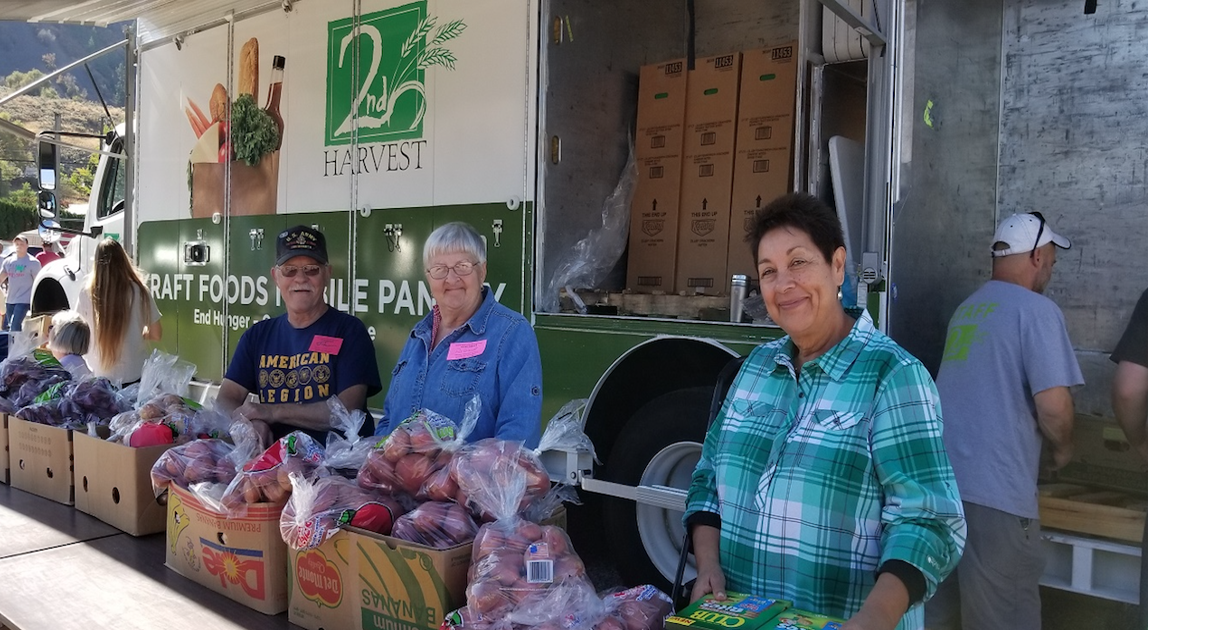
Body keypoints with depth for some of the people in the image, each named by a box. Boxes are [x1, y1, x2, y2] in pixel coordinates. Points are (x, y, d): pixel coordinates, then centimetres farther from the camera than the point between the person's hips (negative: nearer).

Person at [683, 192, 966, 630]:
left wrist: (876, 616, -32)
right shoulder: (757, 364, 3)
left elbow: (925, 520, -19)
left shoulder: (892, 374, -14)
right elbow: (710, 478, 8)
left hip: (843, 622, -5)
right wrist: (708, 564, -6)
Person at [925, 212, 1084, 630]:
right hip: (994, 490, -7)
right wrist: (1062, 449, 5)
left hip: (941, 479, 7)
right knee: (1004, 617, 3)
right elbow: (1053, 406, -16)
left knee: (937, 610, 15)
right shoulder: (1036, 310, -7)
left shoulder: (966, 309, 16)